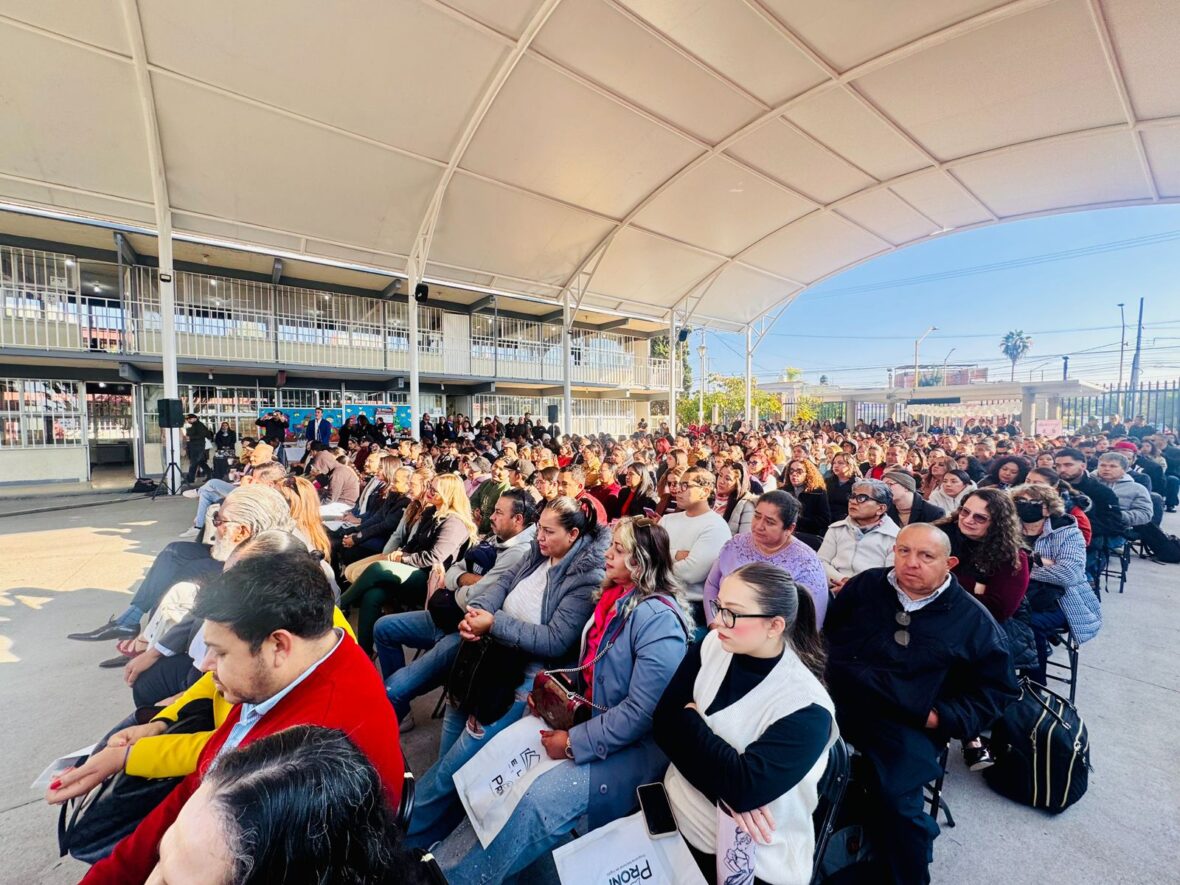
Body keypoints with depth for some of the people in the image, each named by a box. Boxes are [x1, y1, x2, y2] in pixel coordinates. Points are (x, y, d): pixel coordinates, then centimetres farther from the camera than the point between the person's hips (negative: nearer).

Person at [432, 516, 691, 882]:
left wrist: (574, 743, -18)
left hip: (635, 747, -8)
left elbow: (641, 713, -25)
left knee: (544, 797, -24)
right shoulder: (615, 598, 1)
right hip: (593, 721, 8)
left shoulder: (658, 619, -24)